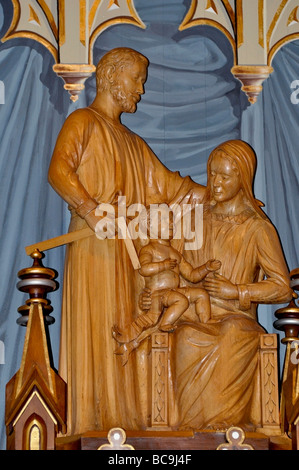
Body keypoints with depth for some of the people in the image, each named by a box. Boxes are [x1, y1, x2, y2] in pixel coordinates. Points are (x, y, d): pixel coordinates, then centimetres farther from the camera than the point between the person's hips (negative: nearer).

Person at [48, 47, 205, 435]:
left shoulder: (132, 142, 28)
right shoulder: (83, 122, 3)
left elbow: (163, 182, 23)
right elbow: (59, 170, -14)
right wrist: (90, 209, -30)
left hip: (129, 248, 7)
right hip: (94, 244, -7)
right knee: (95, 331, -10)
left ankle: (126, 421, 3)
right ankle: (92, 428, -9)